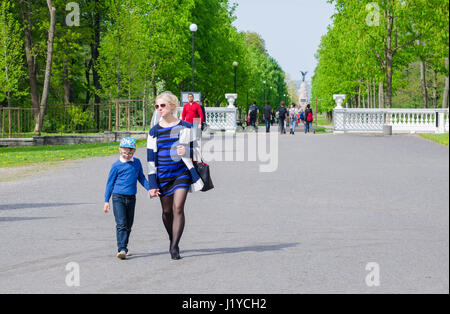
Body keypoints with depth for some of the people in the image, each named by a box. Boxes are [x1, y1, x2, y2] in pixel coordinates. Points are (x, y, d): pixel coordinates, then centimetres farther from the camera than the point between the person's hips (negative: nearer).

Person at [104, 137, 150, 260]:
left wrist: (149, 188, 6)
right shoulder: (116, 166, -3)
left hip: (131, 198, 4)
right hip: (118, 198, -4)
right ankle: (121, 249, -19)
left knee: (128, 225, 10)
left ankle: (123, 248, 22)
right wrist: (106, 201, 2)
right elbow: (110, 183, 3)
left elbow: (141, 178, 21)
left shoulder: (137, 163, 8)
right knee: (121, 224, -14)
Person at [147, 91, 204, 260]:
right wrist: (152, 184, 0)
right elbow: (151, 159, 5)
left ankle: (174, 247, -13)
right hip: (163, 175, 2)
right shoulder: (154, 131, 6)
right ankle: (172, 240, 31)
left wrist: (186, 151, -17)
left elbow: (196, 151, 7)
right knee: (167, 211, 8)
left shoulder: (185, 127, 2)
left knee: (178, 208, -15)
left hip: (182, 172, -2)